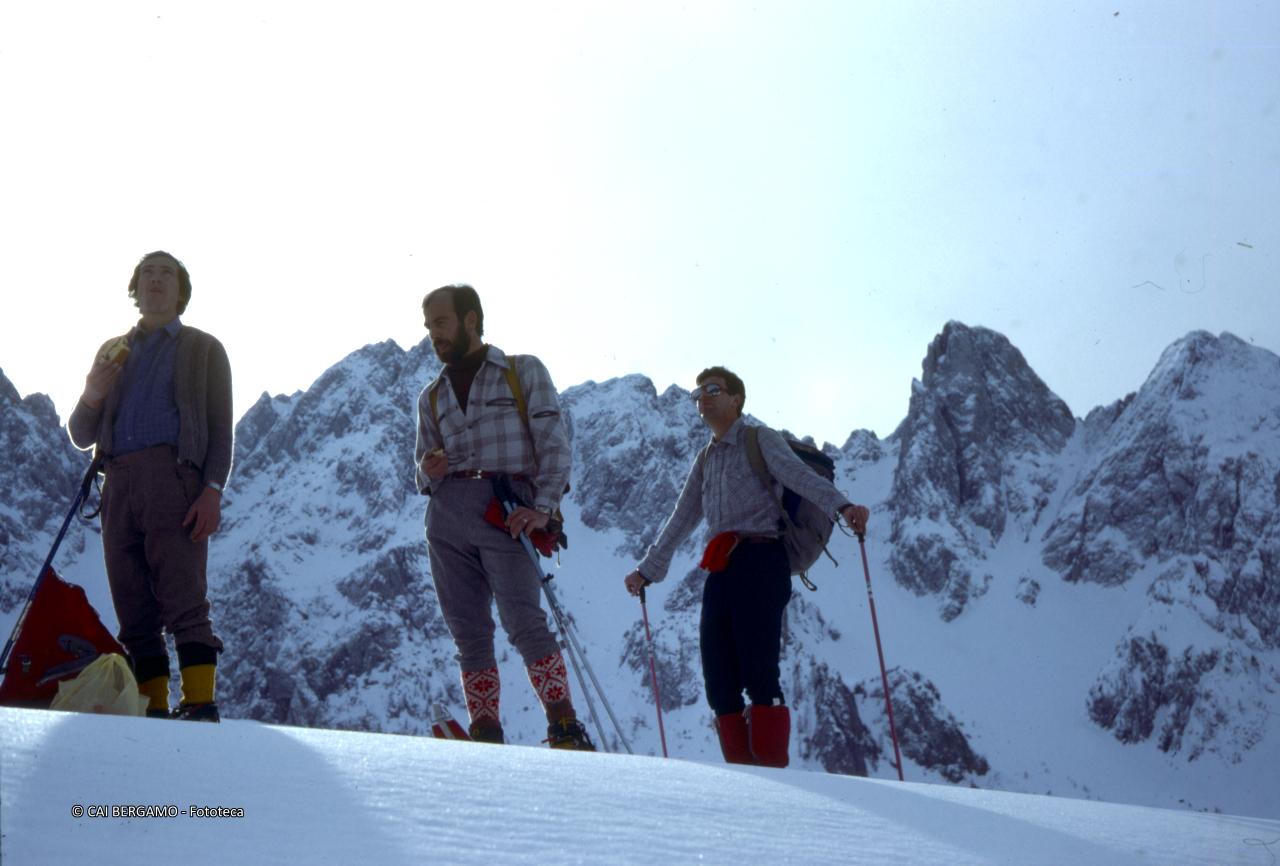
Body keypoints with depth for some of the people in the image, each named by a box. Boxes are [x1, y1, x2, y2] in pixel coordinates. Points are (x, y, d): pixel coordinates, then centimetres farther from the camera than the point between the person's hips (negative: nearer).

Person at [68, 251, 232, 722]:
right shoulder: (112, 352, 25)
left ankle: (200, 704, -21)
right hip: (118, 483, 4)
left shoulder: (203, 349, 16)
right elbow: (81, 436, 22)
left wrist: (213, 490, -9)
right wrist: (91, 397, 0)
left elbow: (220, 430, 7)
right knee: (133, 608, -2)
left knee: (183, 596, -15)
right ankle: (151, 708, -2)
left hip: (172, 477, -4)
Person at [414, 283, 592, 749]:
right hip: (447, 517, 5)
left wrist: (543, 507, -14)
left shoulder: (524, 371, 10)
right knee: (468, 632, -1)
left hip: (506, 513, -5)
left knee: (523, 623, -18)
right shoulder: (432, 396, 23)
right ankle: (485, 738, 1)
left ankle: (566, 730, -16)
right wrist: (430, 472, -1)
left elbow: (554, 443, 0)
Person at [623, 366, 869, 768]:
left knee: (757, 672, -17)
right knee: (719, 682, -1)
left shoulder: (759, 440, 5)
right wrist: (648, 570, 38)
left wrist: (841, 505, -32)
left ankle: (772, 771, -18)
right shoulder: (706, 459, 26)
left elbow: (799, 474, -13)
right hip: (720, 572, 7)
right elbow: (682, 518, 34)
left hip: (759, 562, -7)